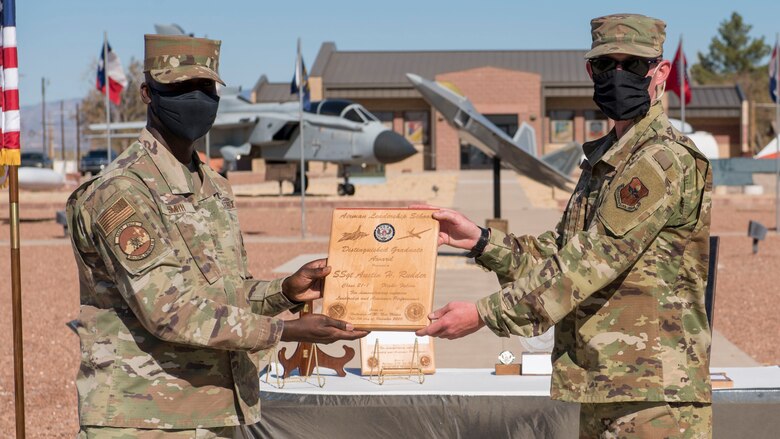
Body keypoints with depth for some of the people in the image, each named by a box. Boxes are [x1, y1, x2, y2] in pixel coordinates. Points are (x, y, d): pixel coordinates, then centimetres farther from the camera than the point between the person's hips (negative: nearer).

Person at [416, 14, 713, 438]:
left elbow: (590, 263, -20)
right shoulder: (603, 158, 16)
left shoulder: (665, 160, -14)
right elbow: (557, 251, 17)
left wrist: (485, 313, -19)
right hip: (597, 389, 9)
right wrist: (480, 240, 4)